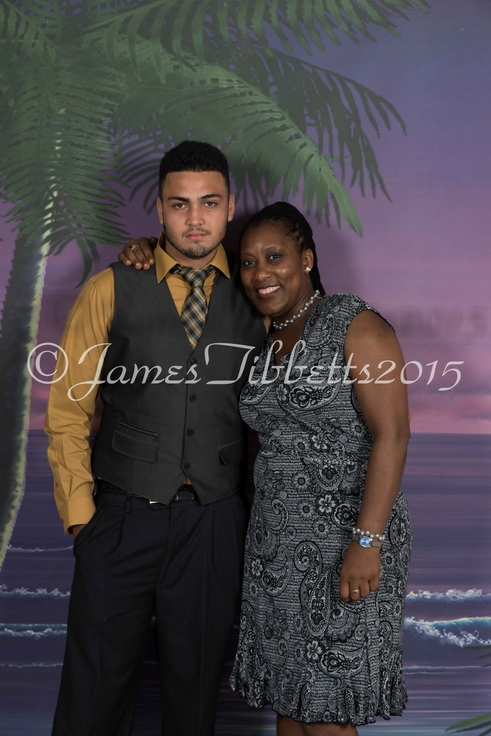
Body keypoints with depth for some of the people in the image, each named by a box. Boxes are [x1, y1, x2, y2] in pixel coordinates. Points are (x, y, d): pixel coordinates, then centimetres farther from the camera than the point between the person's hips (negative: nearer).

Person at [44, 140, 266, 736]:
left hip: (215, 523, 1)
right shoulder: (111, 291, -1)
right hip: (124, 514, -1)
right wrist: (81, 515, -3)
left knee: (195, 685, 14)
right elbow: (67, 410, 1)